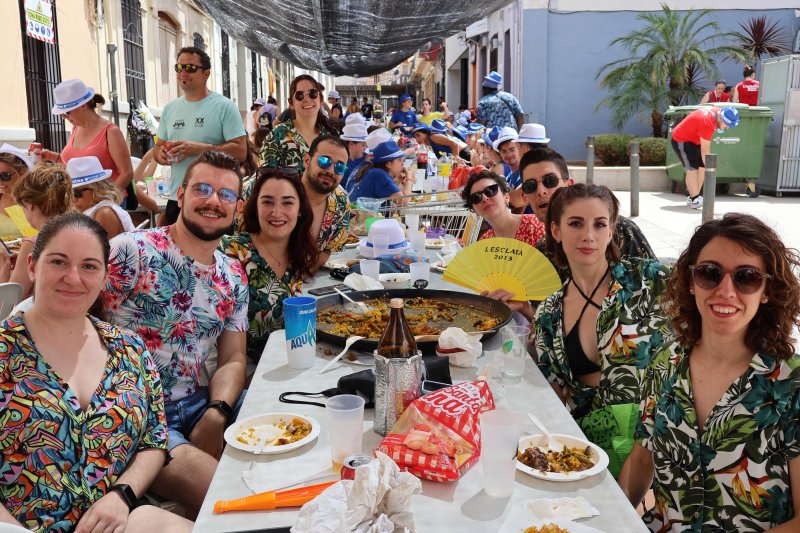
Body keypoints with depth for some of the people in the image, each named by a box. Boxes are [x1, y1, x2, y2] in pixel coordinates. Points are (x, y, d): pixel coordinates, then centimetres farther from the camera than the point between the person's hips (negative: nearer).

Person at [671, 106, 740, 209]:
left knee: (702, 167, 2)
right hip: (681, 140, -9)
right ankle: (695, 200, -21)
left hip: (694, 140, 9)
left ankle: (694, 196, 7)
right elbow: (705, 150, -27)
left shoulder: (718, 112, -6)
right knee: (692, 168, -19)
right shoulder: (708, 123, -33)